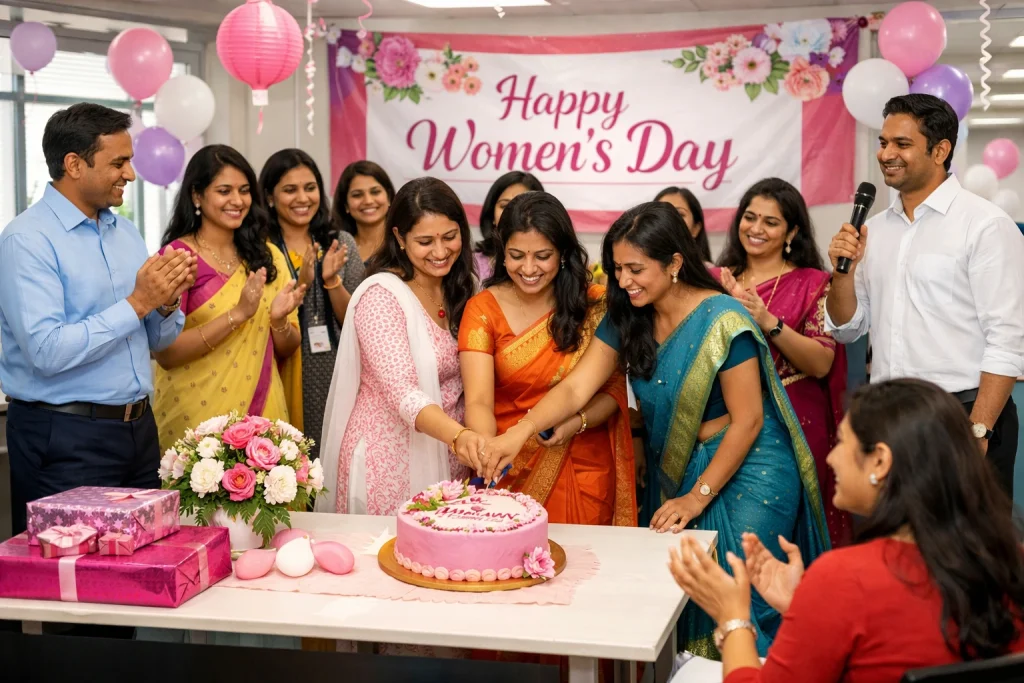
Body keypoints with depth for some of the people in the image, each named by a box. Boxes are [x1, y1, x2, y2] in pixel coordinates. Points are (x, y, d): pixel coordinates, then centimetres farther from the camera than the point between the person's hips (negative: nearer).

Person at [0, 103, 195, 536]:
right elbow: (47, 351, -22)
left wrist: (168, 301, -7)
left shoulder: (126, 233, 11)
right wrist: (136, 303, -19)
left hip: (138, 429, 7)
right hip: (67, 438, -7)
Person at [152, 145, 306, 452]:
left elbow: (287, 351, 10)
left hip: (263, 411, 4)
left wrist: (279, 320, -11)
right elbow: (164, 352, -15)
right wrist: (237, 314, -22)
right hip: (196, 416, -4)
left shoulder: (267, 257, 7)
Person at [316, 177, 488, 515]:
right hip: (390, 461, -6)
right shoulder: (381, 295, -15)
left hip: (448, 462, 6)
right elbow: (403, 394, -24)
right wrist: (458, 435, -41)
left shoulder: (459, 292, 6)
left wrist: (471, 441, -7)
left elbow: (462, 382, 10)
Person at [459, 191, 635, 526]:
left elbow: (614, 388, -1)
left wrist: (578, 422, -20)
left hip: (582, 474, 0)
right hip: (508, 472, 0)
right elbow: (478, 402, -15)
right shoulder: (483, 309, -6)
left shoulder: (595, 305, -3)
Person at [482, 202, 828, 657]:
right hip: (674, 470, 6)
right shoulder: (627, 318, -2)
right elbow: (576, 387, -10)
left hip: (744, 472, -6)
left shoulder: (722, 322, -20)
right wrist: (520, 432, -27)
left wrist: (698, 496, -12)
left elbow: (747, 421, -16)